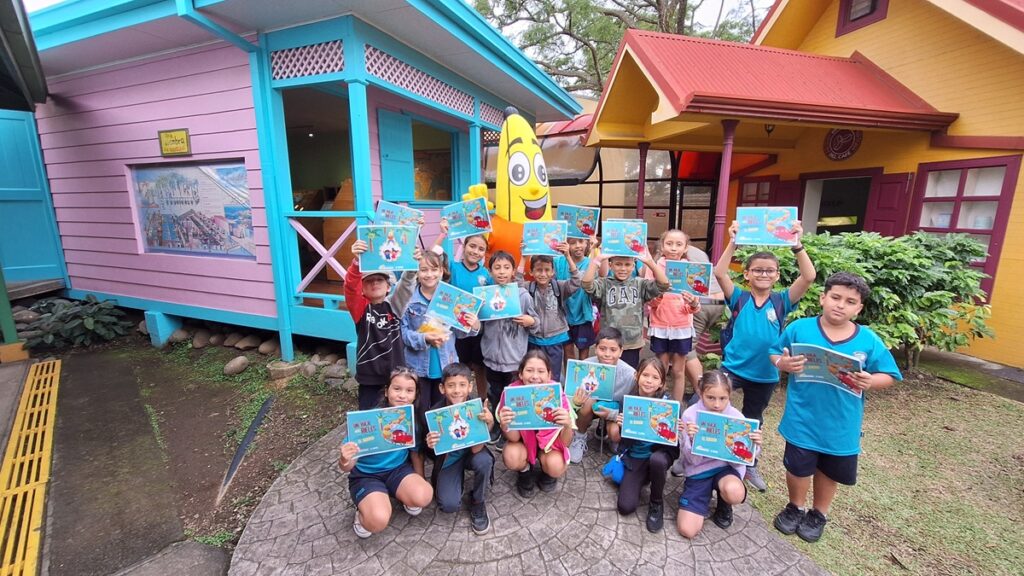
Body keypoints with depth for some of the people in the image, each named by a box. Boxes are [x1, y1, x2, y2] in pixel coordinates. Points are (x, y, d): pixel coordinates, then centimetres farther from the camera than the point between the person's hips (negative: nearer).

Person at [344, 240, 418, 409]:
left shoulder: (394, 305, 1)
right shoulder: (360, 308, -3)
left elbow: (405, 285, -14)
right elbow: (350, 287, -21)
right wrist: (357, 261, -40)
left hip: (396, 373, 1)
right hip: (369, 376, -1)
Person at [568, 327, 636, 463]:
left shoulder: (630, 374, -26)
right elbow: (571, 397, -17)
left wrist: (612, 414, -31)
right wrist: (575, 402, -41)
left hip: (615, 410, -1)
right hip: (590, 408, 1)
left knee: (615, 433, -30)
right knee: (588, 401, -33)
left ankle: (606, 429, 8)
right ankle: (579, 438, -5)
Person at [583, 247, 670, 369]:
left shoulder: (640, 284, 1)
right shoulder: (604, 284, -3)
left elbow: (663, 285, -12)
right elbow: (587, 284, -21)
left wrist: (649, 262, -21)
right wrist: (598, 259, -25)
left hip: (632, 345, 1)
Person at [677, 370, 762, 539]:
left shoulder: (736, 417, -10)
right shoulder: (690, 415, -15)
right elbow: (692, 459, -14)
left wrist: (754, 445, -26)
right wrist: (692, 439, -34)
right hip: (699, 470, 0)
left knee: (734, 493, -37)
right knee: (687, 530, -11)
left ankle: (724, 505, 4)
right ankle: (707, 494, 20)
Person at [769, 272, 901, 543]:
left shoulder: (869, 341, -6)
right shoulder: (799, 328, -9)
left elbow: (889, 376, 0)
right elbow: (775, 353, 0)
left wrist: (870, 381, -21)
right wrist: (783, 363, -22)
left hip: (841, 424, 2)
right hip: (802, 419, -2)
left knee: (830, 471, 20)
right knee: (798, 467, 11)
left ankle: (818, 514, 44)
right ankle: (795, 508, 38)